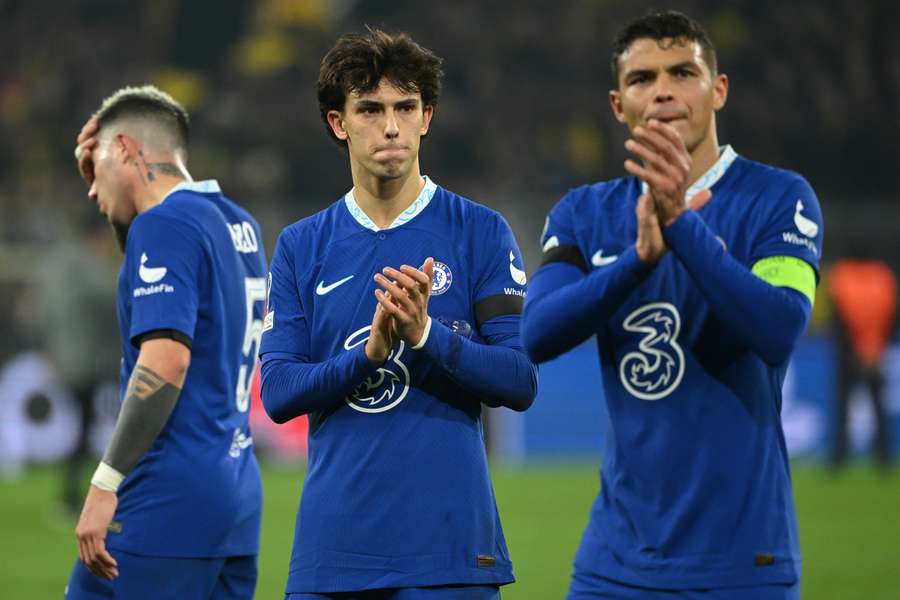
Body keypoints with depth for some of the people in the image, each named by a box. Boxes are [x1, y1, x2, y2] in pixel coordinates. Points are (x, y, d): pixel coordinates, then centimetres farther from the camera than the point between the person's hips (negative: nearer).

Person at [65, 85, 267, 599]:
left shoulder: (163, 224, -10)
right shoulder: (239, 225, 16)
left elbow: (165, 362, -21)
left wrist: (106, 484, -20)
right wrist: (107, 189, 29)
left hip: (169, 500, -9)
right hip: (239, 500, 9)